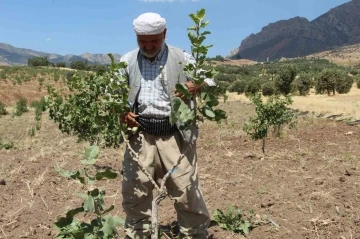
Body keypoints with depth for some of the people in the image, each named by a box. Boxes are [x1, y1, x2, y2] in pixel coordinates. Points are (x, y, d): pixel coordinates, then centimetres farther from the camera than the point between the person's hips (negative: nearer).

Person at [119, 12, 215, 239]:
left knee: (186, 191, 2)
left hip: (175, 135, -2)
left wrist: (196, 86, -20)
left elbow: (210, 80, 4)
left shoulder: (181, 58, 3)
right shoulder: (127, 61, 10)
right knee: (134, 191, 11)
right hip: (141, 135, 3)